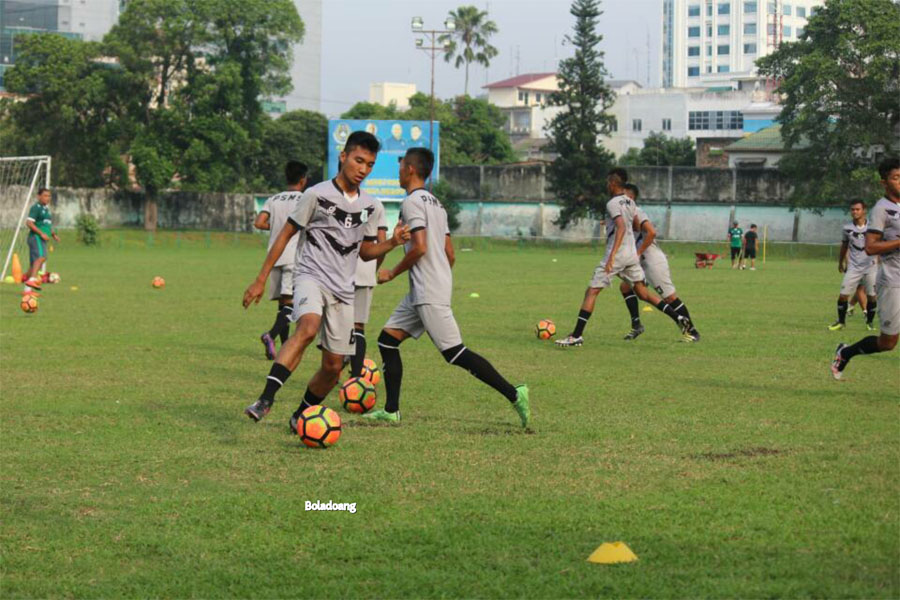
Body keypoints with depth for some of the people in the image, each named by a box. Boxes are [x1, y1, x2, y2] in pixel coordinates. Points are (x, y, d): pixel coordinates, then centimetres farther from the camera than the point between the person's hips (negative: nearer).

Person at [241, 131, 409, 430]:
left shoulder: (370, 207, 11)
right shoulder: (317, 195, -5)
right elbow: (285, 235, 0)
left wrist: (392, 243, 0)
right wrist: (260, 280, -2)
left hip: (343, 289, 6)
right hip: (310, 276, -6)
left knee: (333, 366, 5)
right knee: (308, 327, -36)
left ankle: (301, 416, 28)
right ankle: (265, 399, -42)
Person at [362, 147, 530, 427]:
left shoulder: (412, 202, -11)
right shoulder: (435, 202, 18)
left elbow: (419, 247, -21)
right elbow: (450, 254, 18)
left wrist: (392, 273, -9)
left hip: (429, 294, -10)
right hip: (422, 293, 10)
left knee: (455, 352, -11)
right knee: (387, 339, 12)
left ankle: (513, 394, -13)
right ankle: (391, 411, 10)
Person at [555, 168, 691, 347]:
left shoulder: (613, 204, -12)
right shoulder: (630, 202, 12)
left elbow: (621, 228, -24)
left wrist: (612, 256, -30)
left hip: (617, 254, -8)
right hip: (632, 254, 8)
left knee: (591, 292, -4)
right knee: (642, 291, 14)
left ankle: (576, 336, -8)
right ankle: (678, 318, 3)